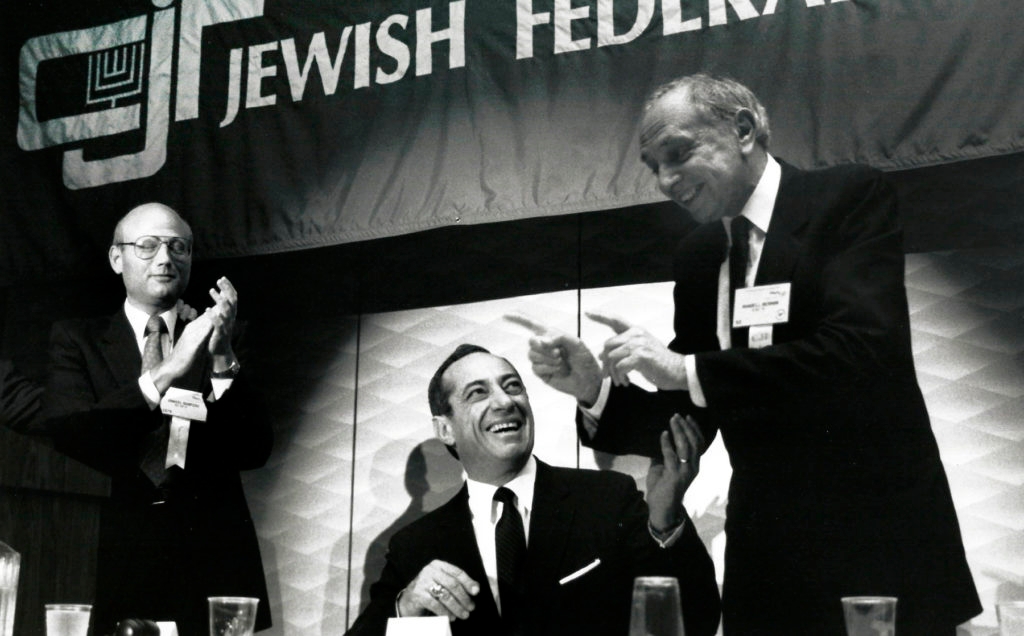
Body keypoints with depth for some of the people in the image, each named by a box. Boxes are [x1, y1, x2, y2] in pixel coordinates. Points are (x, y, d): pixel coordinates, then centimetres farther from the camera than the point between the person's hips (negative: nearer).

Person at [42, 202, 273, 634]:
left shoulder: (213, 338, 7)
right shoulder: (76, 339, 6)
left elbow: (254, 452, -2)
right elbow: (70, 436, -10)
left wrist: (222, 359, -16)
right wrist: (166, 372, -20)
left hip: (215, 555, 1)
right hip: (122, 556, -1)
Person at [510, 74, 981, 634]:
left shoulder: (851, 196, -7)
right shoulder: (697, 257, 9)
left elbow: (859, 348, -23)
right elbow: (690, 426, 10)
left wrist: (685, 370, -24)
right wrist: (594, 388, -8)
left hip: (882, 545, -5)